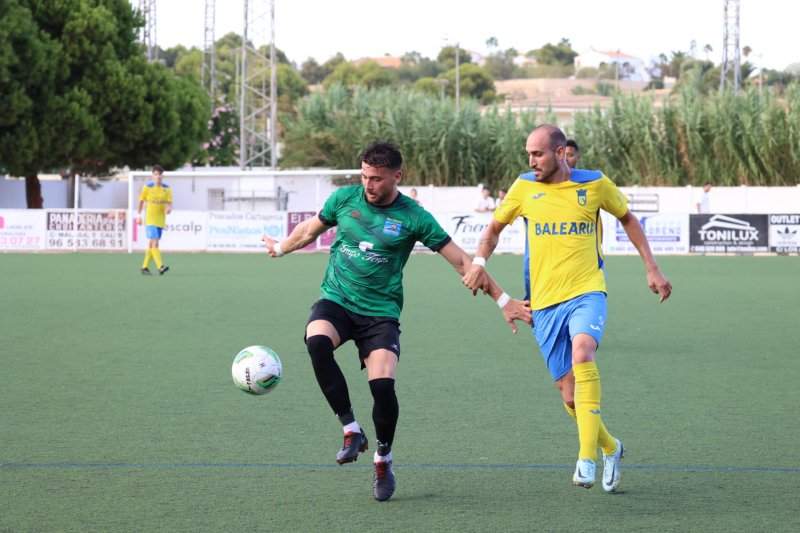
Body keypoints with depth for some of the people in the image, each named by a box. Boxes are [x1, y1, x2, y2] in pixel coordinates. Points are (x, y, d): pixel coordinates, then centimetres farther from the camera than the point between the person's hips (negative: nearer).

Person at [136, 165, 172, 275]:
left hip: (161, 220, 4)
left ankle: (145, 267, 21)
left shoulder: (167, 189, 3)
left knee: (152, 245, 10)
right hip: (150, 219, -4)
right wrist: (138, 216, 6)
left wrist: (168, 208, -22)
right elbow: (141, 201, 6)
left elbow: (169, 204, 1)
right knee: (155, 242, -18)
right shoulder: (147, 188, -4)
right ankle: (160, 267, -27)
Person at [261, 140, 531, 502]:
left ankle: (383, 459, 8)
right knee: (317, 342, -32)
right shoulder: (345, 198, 1)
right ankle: (351, 430, -19)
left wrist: (503, 300, -2)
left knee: (382, 384, -21)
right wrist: (281, 248, 36)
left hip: (380, 313, -2)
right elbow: (311, 229, 22)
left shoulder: (414, 218, -6)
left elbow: (460, 261, -2)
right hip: (335, 300, 2)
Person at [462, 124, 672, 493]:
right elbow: (495, 226, 17)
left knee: (582, 354, -33)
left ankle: (586, 459, -33)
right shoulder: (524, 187, 3)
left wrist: (651, 268, 14)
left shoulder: (595, 184, 0)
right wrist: (479, 261, -2)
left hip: (586, 293, -3)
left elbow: (627, 218, 17)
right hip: (544, 303, 3)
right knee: (570, 396, 1)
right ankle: (610, 449, 30)